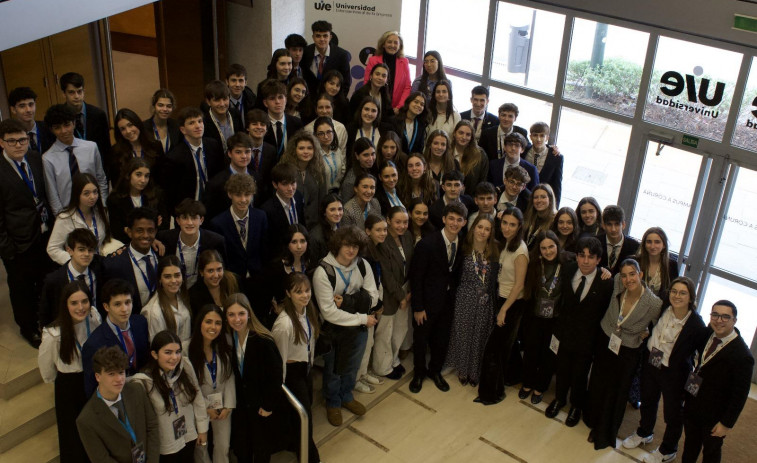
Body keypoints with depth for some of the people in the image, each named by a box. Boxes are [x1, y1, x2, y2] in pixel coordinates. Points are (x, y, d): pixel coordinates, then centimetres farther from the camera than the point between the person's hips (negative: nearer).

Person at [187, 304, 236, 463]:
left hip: (222, 406, 3)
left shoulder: (225, 349, -3)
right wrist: (206, 408, -10)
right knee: (201, 447, 9)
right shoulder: (186, 349, -18)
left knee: (223, 447, 9)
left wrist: (228, 405, -8)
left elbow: (229, 378, 0)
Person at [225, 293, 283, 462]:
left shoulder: (263, 340, -24)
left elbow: (276, 374, -19)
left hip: (262, 406, -5)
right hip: (240, 404, 5)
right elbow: (233, 373, 5)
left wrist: (268, 405, -14)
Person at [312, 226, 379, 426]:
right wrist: (362, 318, -19)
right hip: (334, 329, -4)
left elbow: (372, 297, -10)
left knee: (352, 366, 25)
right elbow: (329, 312, -25)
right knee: (333, 369, 19)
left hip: (358, 329, 4)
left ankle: (346, 396, 52)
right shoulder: (323, 271, -25)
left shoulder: (362, 265, -11)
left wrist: (346, 302, -25)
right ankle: (333, 403, 46)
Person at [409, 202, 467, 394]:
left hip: (448, 300, 4)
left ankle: (435, 371, 41)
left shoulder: (463, 244, -6)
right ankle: (419, 373, 37)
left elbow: (457, 273, 6)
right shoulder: (427, 244, -22)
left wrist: (454, 295, 2)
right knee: (421, 339, 14)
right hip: (428, 301, -4)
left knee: (442, 340, 17)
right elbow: (416, 278, -17)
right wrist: (418, 307, -15)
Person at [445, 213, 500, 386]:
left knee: (480, 336, 14)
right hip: (465, 299, -1)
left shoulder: (495, 250, -7)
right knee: (463, 333, 14)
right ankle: (463, 369, 36)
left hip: (485, 302, 1)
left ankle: (475, 371, 36)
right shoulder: (465, 248, -9)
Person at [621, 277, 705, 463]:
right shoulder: (662, 309, -13)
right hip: (650, 364, 5)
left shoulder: (696, 325, -24)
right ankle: (644, 433, 54)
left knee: (673, 413, 16)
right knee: (648, 401, 27)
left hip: (674, 373, -5)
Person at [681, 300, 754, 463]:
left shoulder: (742, 356, -27)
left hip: (714, 416, -5)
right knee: (690, 443, 25)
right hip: (692, 405, 5)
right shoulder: (707, 334, -7)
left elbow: (740, 394, -20)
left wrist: (727, 423, -15)